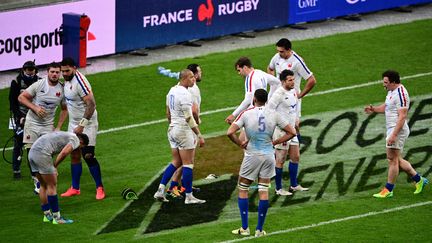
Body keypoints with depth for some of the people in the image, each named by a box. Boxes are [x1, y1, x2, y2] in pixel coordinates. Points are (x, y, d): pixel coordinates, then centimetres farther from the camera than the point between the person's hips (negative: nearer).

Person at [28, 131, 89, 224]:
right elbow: (64, 153, -14)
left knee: (43, 185, 18)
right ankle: (57, 217, 2)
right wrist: (54, 166, -2)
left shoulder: (66, 136, 31)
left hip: (32, 152, 9)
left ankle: (47, 215, 24)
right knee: (52, 186, -1)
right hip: (42, 154, -9)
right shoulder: (75, 140, 4)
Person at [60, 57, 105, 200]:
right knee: (74, 155, 9)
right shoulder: (67, 81, 6)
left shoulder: (79, 81, -22)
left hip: (86, 124, -8)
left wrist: (82, 125, -25)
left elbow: (91, 104, -26)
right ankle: (75, 188, 16)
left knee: (88, 155, -9)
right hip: (74, 124, 8)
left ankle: (100, 188, 1)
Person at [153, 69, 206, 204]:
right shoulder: (185, 94, -18)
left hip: (173, 129, 9)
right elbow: (188, 118, -20)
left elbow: (168, 113, 19)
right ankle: (189, 197, 2)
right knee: (188, 164, -2)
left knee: (176, 162, 15)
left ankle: (160, 190, 7)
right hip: (184, 130, -9)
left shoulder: (172, 91, 10)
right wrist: (199, 135, -17)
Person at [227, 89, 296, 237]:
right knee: (264, 191, 6)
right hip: (268, 155, 2)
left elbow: (230, 133, -17)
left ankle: (244, 228, 9)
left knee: (243, 190, 12)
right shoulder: (274, 115, -2)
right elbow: (291, 132, 1)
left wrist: (240, 144, -2)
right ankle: (259, 229, 7)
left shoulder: (246, 114, -9)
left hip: (252, 155, -2)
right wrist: (274, 142, 6)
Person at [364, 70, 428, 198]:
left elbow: (402, 116, -24)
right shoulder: (391, 91, 12)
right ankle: (419, 180, 23)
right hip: (391, 129, 11)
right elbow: (386, 106, 29)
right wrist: (374, 109, 8)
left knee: (392, 159, -5)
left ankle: (388, 190, 1)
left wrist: (394, 135, -28)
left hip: (398, 130, -11)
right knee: (397, 160, 14)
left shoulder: (400, 94, -20)